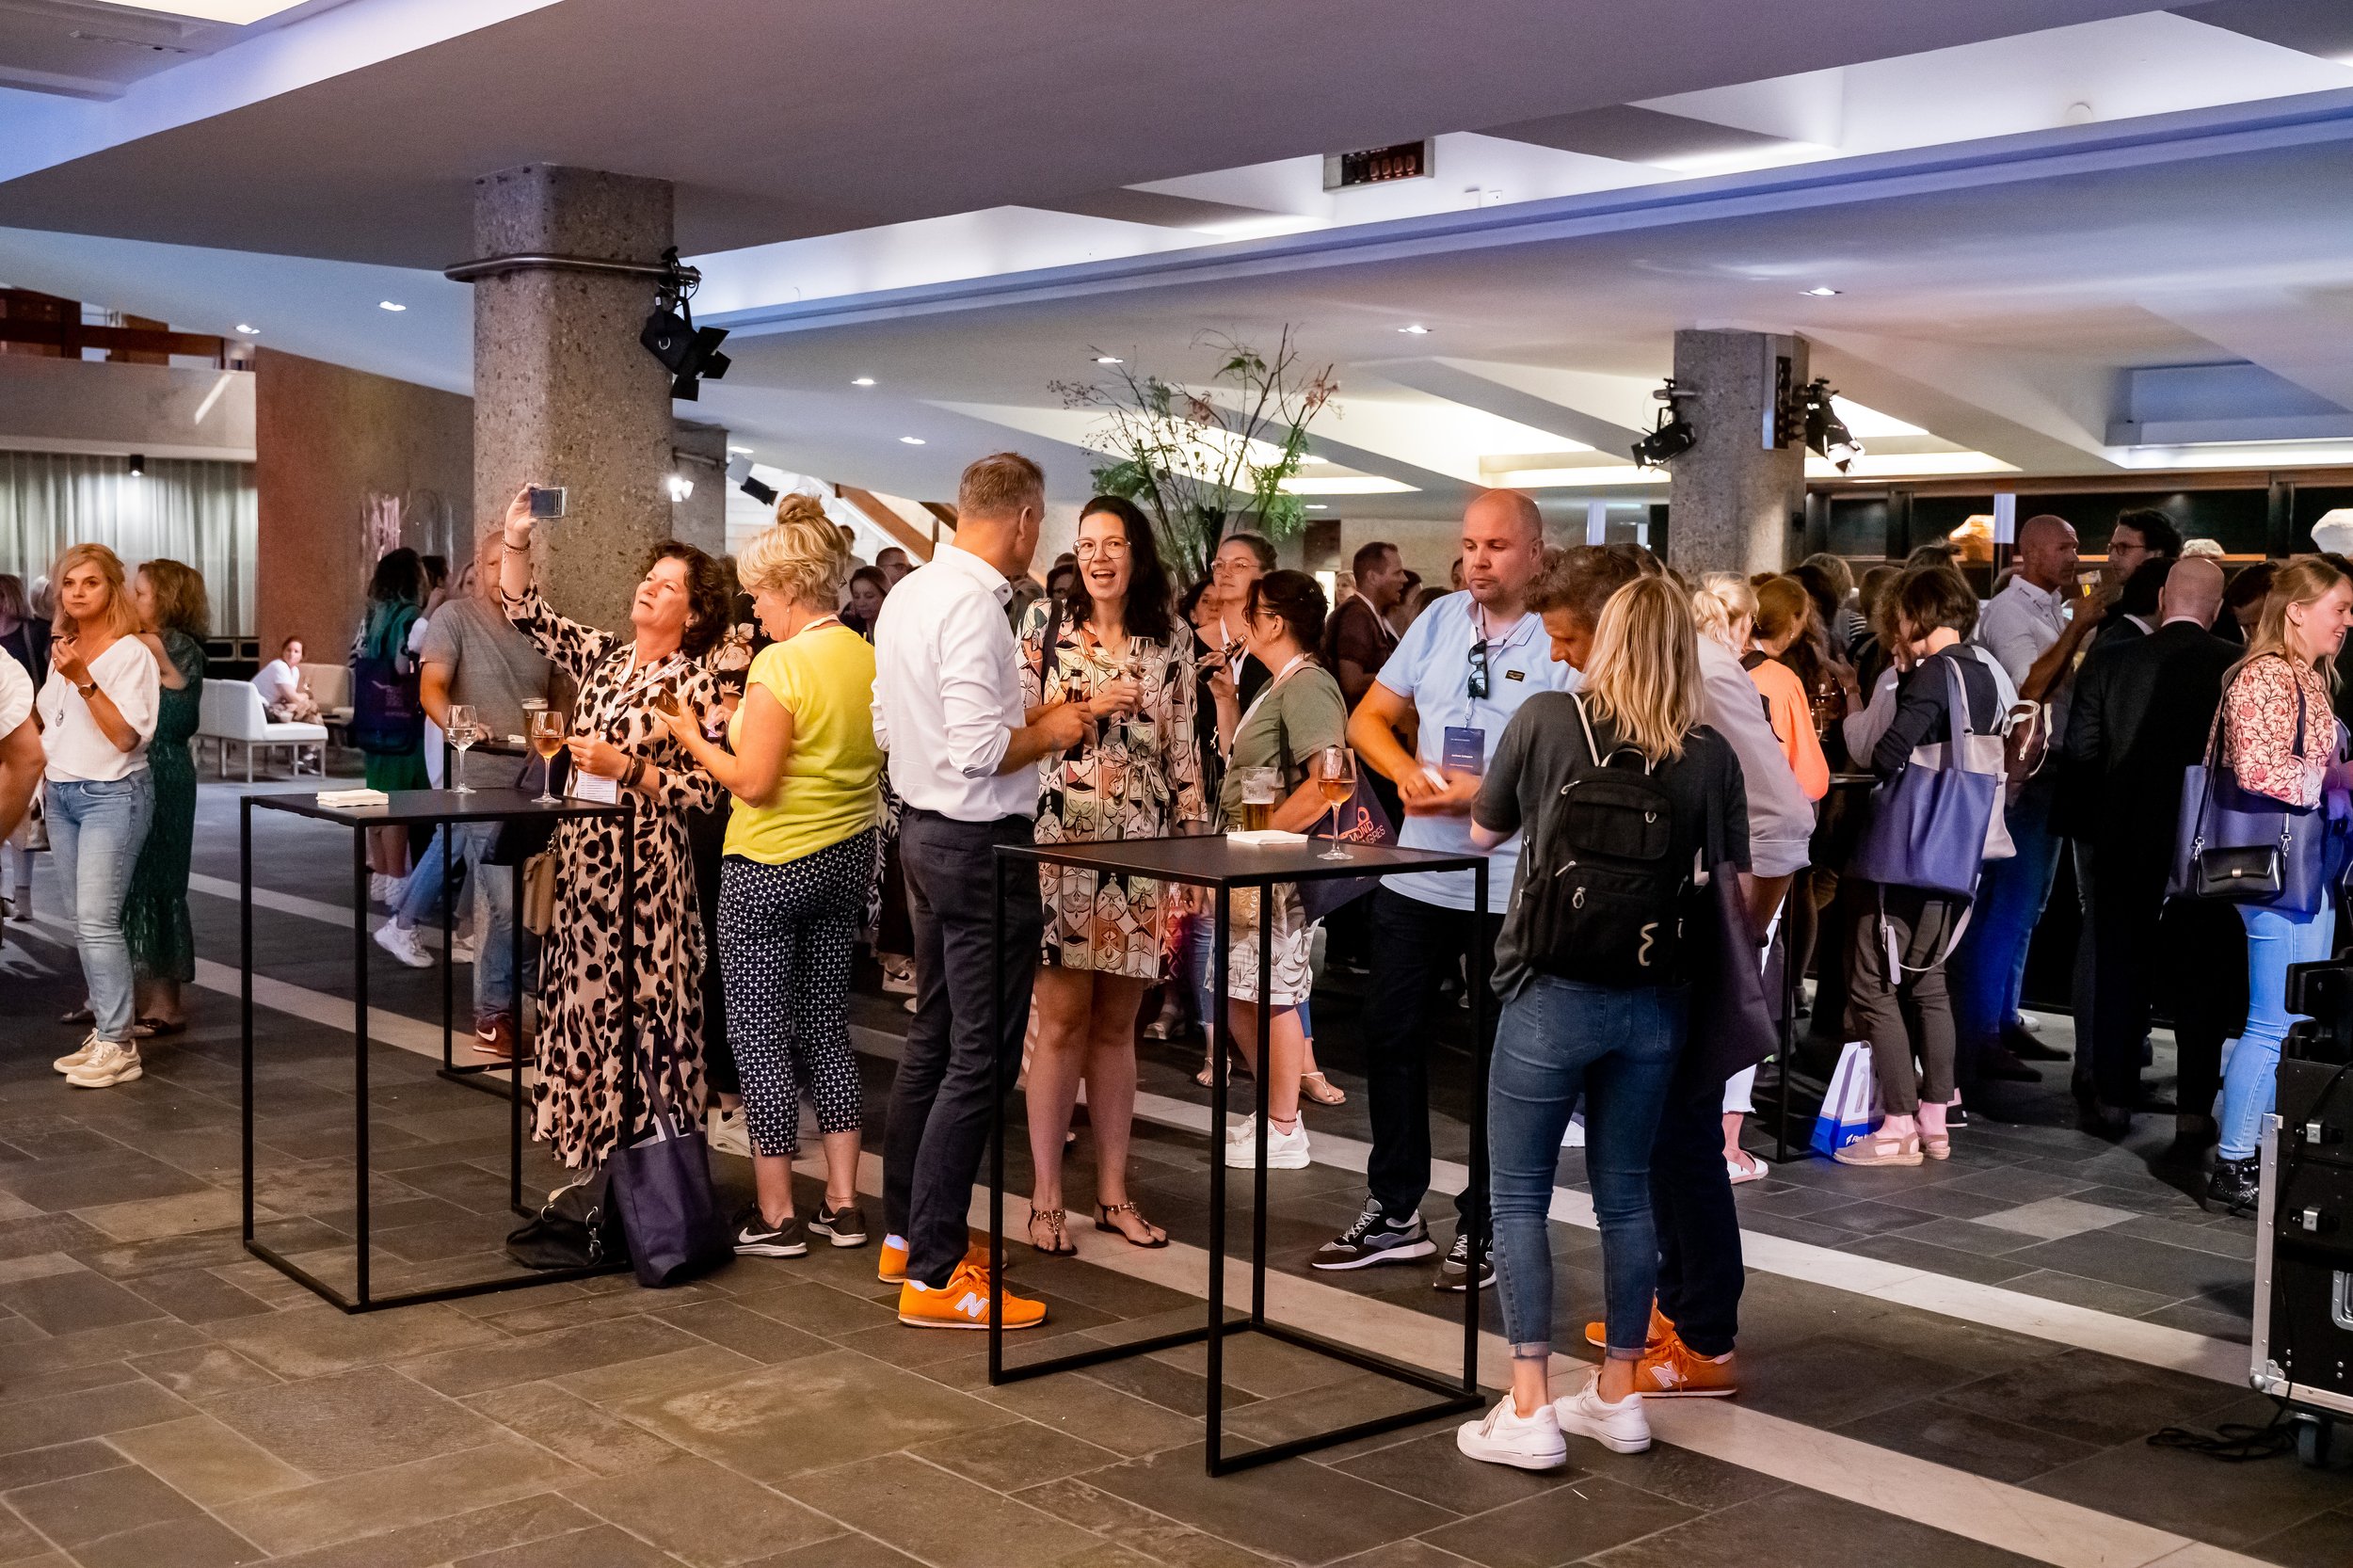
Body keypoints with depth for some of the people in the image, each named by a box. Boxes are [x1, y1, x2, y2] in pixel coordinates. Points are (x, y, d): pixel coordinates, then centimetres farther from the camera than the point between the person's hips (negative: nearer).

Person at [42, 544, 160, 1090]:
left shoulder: (132, 654, -9)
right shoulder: (62, 649, 11)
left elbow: (127, 736, -19)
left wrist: (83, 679, -23)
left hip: (112, 794, -7)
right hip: (61, 794, 7)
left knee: (97, 918, -14)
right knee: (81, 922, 6)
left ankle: (119, 1046, -11)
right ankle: (104, 1030, 12)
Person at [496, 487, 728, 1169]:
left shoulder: (693, 682, -8)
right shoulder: (603, 655, 11)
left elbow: (704, 791, -12)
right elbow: (528, 615, 10)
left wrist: (622, 767, -19)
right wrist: (515, 541, -2)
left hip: (644, 865, -6)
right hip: (579, 854, 7)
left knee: (637, 1008, -3)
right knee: (581, 1004, 10)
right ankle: (589, 1142, 21)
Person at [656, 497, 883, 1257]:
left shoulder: (781, 664, -18)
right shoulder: (869, 658, 4)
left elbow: (753, 781, -20)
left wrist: (693, 738, -4)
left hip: (773, 866, -7)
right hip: (848, 858, 8)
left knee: (760, 1034, 3)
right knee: (828, 1028, 15)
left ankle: (775, 1215, 8)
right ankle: (842, 1204, 18)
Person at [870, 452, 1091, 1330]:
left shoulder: (907, 594, 10)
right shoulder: (974, 607, -20)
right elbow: (977, 753, -26)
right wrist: (1050, 732, -9)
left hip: (925, 828, 10)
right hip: (981, 842, -10)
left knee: (934, 1034, 19)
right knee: (978, 1056, -4)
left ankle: (905, 1233, 29)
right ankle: (934, 1274, 1)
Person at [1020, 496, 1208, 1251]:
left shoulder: (1171, 644, 8)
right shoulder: (1046, 631, 2)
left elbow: (1185, 753, 8)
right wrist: (1087, 708, -13)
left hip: (1141, 853, 2)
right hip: (1060, 842, -2)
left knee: (1116, 1025, 10)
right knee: (1063, 1021, -2)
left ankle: (1113, 1192, 18)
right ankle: (1046, 1197, 7)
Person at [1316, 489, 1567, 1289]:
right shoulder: (1439, 622, 7)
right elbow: (1368, 719, 11)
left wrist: (1486, 794, -21)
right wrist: (1407, 770, -8)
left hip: (1513, 884, -5)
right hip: (1418, 872, 5)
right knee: (1390, 1037, 11)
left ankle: (1482, 1226, 21)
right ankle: (1392, 1214, 26)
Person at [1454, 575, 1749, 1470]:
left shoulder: (1546, 719, -7)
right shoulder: (1711, 756, -2)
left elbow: (1483, 833, 6)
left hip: (1552, 990, -3)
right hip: (1655, 1000, 3)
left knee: (1519, 1195, 6)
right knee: (1626, 1193, 15)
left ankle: (1529, 1411, 5)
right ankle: (1618, 1396, 24)